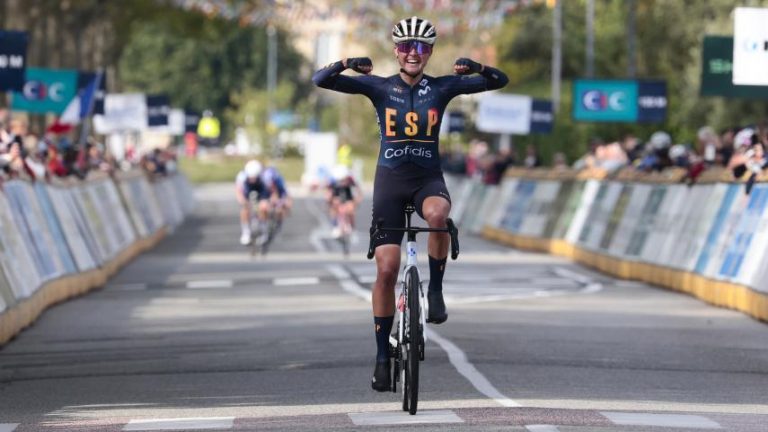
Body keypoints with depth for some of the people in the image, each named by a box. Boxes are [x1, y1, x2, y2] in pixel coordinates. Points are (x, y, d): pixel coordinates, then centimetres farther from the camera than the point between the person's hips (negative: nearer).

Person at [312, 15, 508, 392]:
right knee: (386, 269, -6)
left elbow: (499, 81, 0)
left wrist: (475, 68, -20)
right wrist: (347, 64, -25)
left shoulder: (442, 88, 2)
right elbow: (320, 80, -5)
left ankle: (435, 290, -16)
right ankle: (383, 356, 4)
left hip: (428, 178, 0)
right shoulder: (379, 87, 0)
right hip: (390, 179, 0)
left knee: (437, 215, -38)